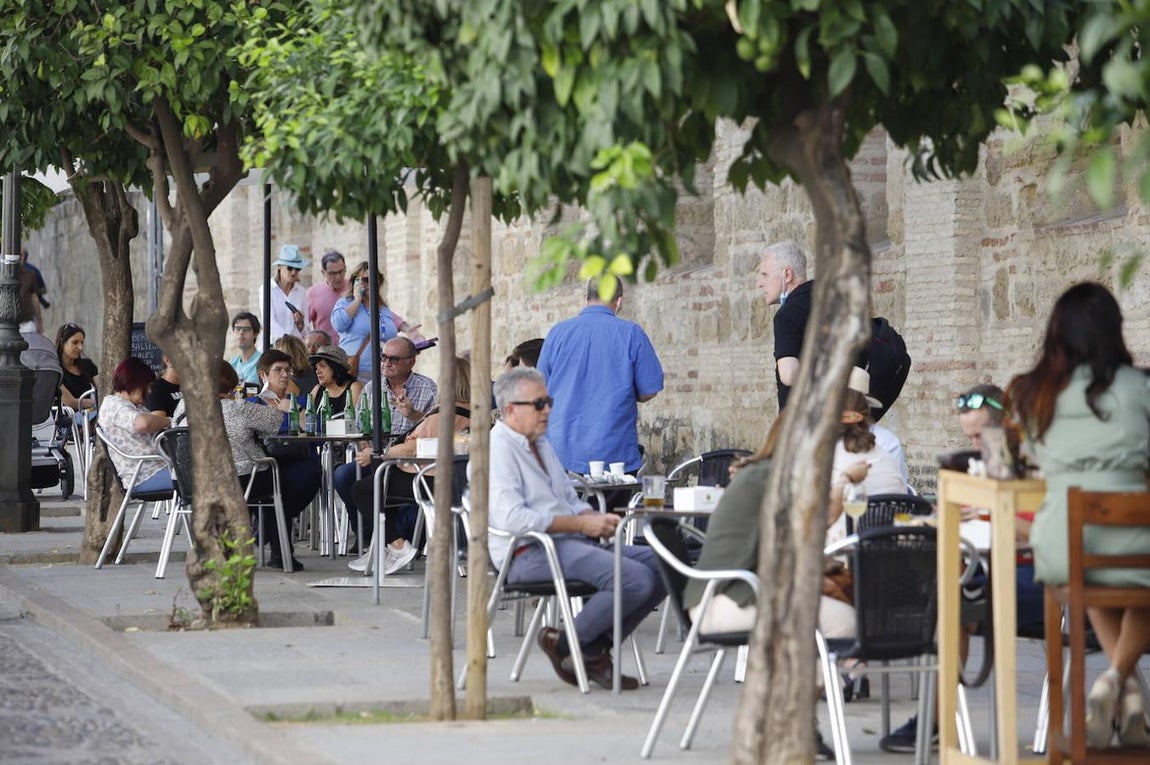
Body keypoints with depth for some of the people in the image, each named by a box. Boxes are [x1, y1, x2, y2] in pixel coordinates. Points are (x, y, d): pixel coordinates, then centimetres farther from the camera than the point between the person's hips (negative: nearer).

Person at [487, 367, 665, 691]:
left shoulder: (542, 444, 22)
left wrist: (597, 520, 2)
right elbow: (511, 518, -20)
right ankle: (566, 644, -7)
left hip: (569, 543, 10)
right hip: (530, 554, -10)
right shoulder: (498, 448, -8)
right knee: (635, 579, -26)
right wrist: (581, 523, -18)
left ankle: (594, 649, 0)